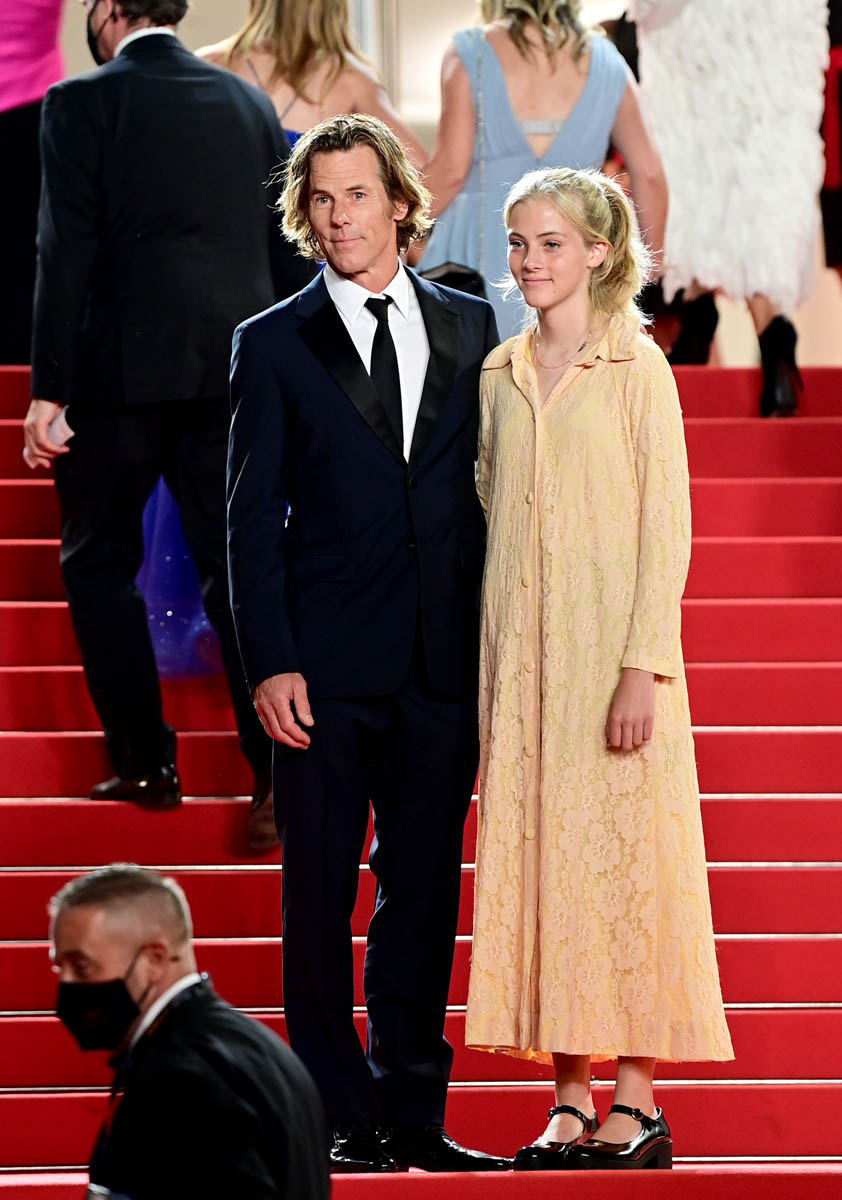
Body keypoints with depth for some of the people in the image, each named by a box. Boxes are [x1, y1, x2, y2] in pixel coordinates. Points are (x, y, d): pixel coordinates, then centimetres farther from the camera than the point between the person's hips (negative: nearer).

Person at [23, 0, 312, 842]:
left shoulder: (81, 104, -5)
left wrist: (48, 389, -9)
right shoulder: (249, 103, 9)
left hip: (122, 367, -4)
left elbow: (67, 251, -10)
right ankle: (278, 766, -1)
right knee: (235, 567, 7)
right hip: (231, 372, 4)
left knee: (99, 561, 11)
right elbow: (286, 251, 10)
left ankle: (146, 762, 8)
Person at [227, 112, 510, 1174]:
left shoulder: (468, 327, 10)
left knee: (423, 889, 8)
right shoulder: (273, 345, 3)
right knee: (320, 893, 1)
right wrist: (269, 664, -9)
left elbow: (489, 489, 11)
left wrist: (494, 642, 4)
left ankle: (412, 1115, 16)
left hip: (444, 666, 3)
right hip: (329, 667, -3)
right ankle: (337, 1117, 8)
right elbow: (252, 522, 0)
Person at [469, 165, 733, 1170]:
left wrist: (642, 666, -15)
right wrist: (492, 674, 9)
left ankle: (637, 1105, 0)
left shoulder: (637, 370, -4)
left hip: (610, 649, -5)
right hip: (520, 655, 5)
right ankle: (569, 1099, 8)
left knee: (623, 860, -4)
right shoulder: (499, 376, 11)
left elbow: (666, 526, -8)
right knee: (538, 862, 3)